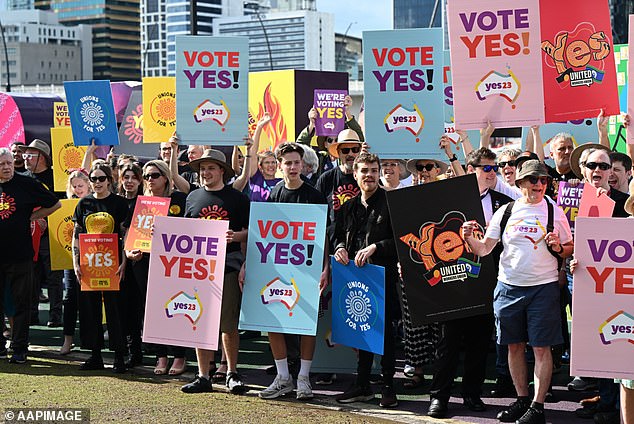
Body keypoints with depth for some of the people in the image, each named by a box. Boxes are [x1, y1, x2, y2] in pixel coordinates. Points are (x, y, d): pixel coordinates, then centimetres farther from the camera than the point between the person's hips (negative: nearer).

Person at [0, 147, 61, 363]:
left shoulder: (27, 184, -1)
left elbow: (55, 204, 5)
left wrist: (31, 217, 0)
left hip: (20, 254, -2)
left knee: (22, 302, 2)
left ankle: (19, 348, 9)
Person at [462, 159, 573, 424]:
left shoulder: (555, 212, 1)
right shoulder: (505, 212, 5)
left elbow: (570, 249, 7)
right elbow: (484, 249, 4)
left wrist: (558, 248, -13)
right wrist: (469, 238, -14)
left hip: (543, 287, -3)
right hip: (509, 286, 3)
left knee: (541, 348, -3)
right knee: (514, 346, 9)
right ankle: (522, 399, 22)